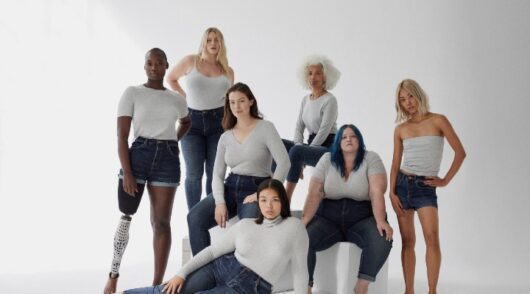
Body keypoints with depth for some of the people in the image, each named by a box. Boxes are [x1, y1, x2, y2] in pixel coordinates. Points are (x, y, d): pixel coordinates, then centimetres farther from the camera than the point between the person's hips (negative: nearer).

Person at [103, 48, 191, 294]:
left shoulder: (177, 100, 11)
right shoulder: (132, 93, 0)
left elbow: (186, 121, 34)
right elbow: (122, 135, -6)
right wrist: (126, 172, -15)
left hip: (168, 159, 2)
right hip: (139, 154, -2)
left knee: (161, 222, 1)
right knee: (127, 216, 4)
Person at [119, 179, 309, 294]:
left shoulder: (294, 227, -3)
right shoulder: (245, 225, 7)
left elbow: (300, 271, -1)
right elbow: (213, 250, 7)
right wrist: (182, 273, -3)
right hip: (222, 267, 3)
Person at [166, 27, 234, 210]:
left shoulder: (228, 72, 8)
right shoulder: (191, 61, 1)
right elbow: (171, 79, 15)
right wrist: (185, 97, 4)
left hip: (218, 121, 2)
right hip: (192, 120, -2)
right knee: (194, 173, -1)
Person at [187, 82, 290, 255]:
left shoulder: (266, 128, -1)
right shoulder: (225, 137, 12)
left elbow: (284, 163, -12)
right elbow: (217, 174, 7)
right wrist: (219, 202, -11)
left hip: (256, 189, -4)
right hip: (230, 188, 4)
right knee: (195, 217, -20)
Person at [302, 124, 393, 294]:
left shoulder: (371, 159, -3)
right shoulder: (327, 160, 2)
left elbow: (377, 192, -14)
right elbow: (314, 193, -7)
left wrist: (380, 221, -30)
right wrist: (304, 221, -21)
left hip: (362, 219, -1)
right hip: (328, 218, 1)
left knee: (382, 239, -32)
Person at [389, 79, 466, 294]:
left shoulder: (438, 121, -2)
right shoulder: (400, 129, 5)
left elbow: (460, 153, -3)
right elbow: (395, 164, 7)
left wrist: (445, 180, -5)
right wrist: (392, 193, -3)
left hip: (425, 186, -3)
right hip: (402, 183, 3)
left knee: (432, 237, -18)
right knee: (408, 241, 4)